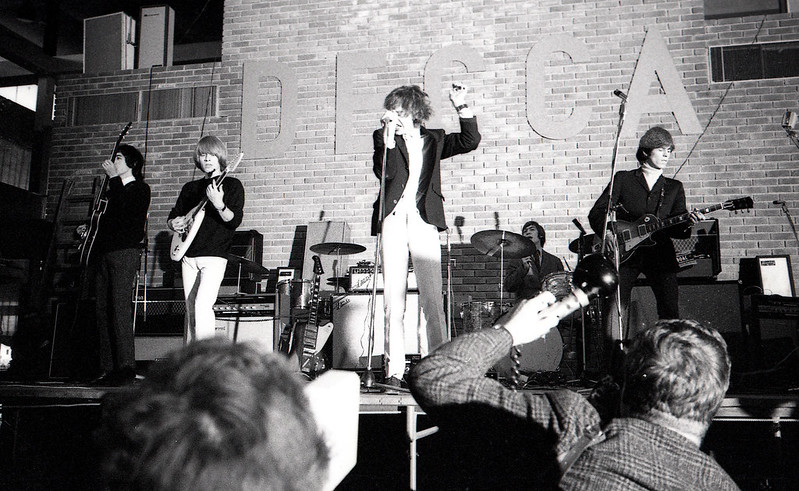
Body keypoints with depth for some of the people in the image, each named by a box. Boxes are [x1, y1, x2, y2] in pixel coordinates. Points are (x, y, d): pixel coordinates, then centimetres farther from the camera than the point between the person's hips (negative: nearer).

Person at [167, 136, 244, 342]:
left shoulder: (232, 185, 1)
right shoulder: (190, 188, 16)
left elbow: (235, 220, -11)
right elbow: (172, 218, 23)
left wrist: (219, 205, -30)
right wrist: (174, 223, 0)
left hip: (214, 255, -6)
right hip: (188, 255, 6)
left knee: (202, 306, -19)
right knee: (191, 311, 8)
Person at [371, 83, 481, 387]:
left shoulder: (434, 139, 18)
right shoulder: (384, 137, 13)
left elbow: (470, 140, 8)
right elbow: (384, 173, -2)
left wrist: (461, 107, 1)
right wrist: (389, 140, -10)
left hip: (424, 223, 0)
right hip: (393, 222, 0)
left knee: (433, 299, -6)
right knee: (393, 300, -3)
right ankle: (394, 370, 0)